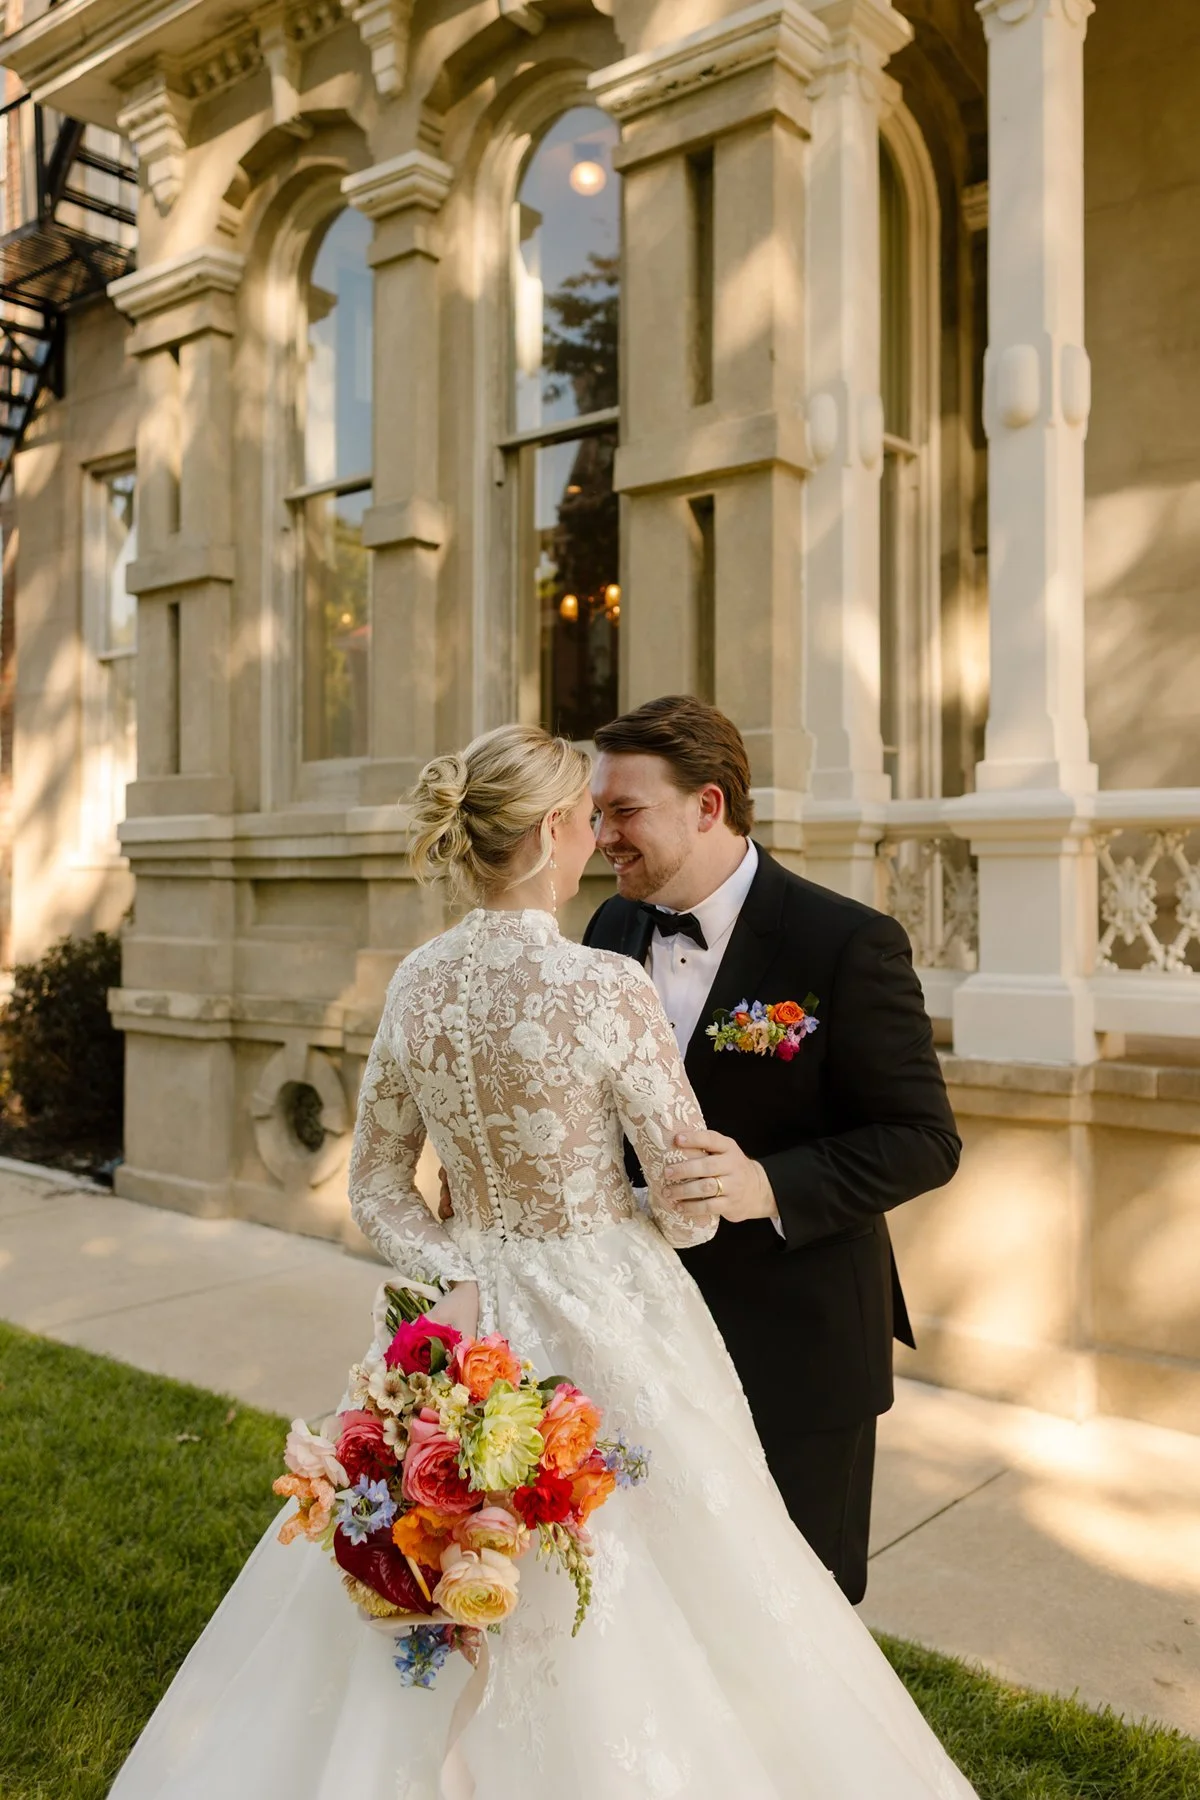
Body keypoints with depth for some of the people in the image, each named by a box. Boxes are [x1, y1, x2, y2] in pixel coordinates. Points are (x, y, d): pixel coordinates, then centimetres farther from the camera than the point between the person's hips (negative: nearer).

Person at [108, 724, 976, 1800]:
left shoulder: (417, 984, -3)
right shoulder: (607, 987, -21)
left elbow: (378, 1194, 4)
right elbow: (691, 1207, -13)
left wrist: (468, 1282, -3)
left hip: (481, 1314, 6)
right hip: (610, 1321, -6)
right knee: (630, 1630, 14)